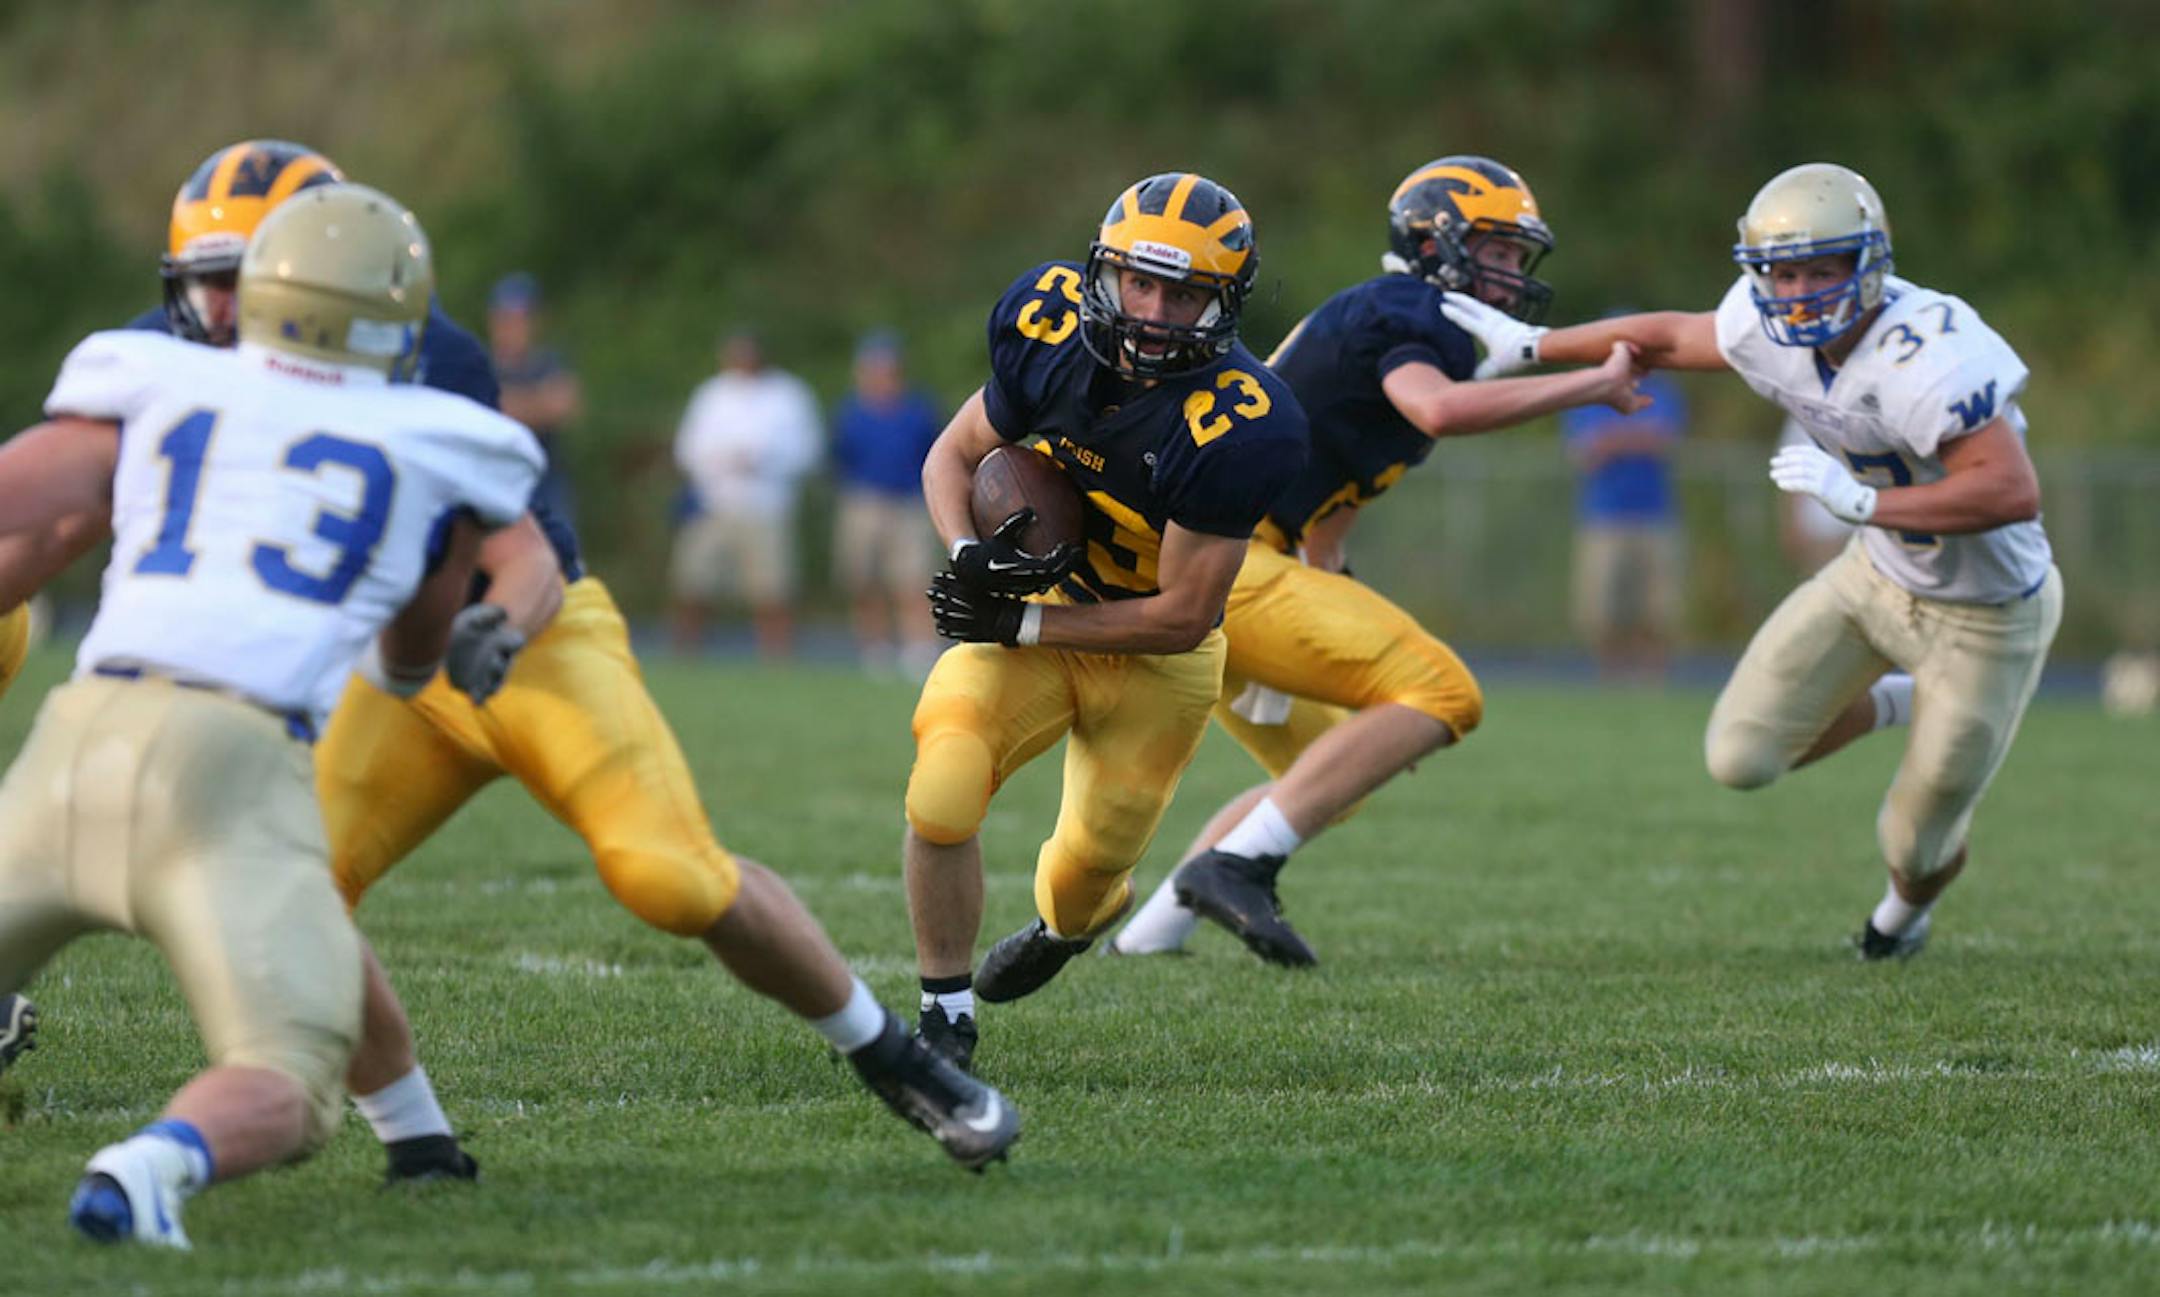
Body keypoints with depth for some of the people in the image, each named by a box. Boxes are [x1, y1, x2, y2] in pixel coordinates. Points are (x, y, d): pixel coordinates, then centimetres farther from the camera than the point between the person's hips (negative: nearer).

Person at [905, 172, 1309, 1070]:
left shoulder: (1235, 429, -31)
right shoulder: (1051, 324, -17)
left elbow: (1181, 619, -23)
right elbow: (953, 456, -1)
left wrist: (1021, 624, -22)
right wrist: (969, 553, -21)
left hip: (1154, 658, -2)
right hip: (1033, 597, 2)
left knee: (1083, 879, 12)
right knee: (941, 796, -20)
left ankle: (1066, 923, 52)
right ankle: (944, 1017, 2)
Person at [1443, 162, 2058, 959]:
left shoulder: (1926, 360, -36)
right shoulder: (1775, 332, -13)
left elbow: (2014, 491, -42)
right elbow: (1672, 337, 7)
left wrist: (1860, 500, -41)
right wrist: (1528, 347, 13)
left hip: (1986, 615, -6)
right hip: (1880, 573, 6)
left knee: (1917, 846, 9)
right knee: (1740, 759, 2)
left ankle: (1909, 905, 48)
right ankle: (1895, 705, 29)